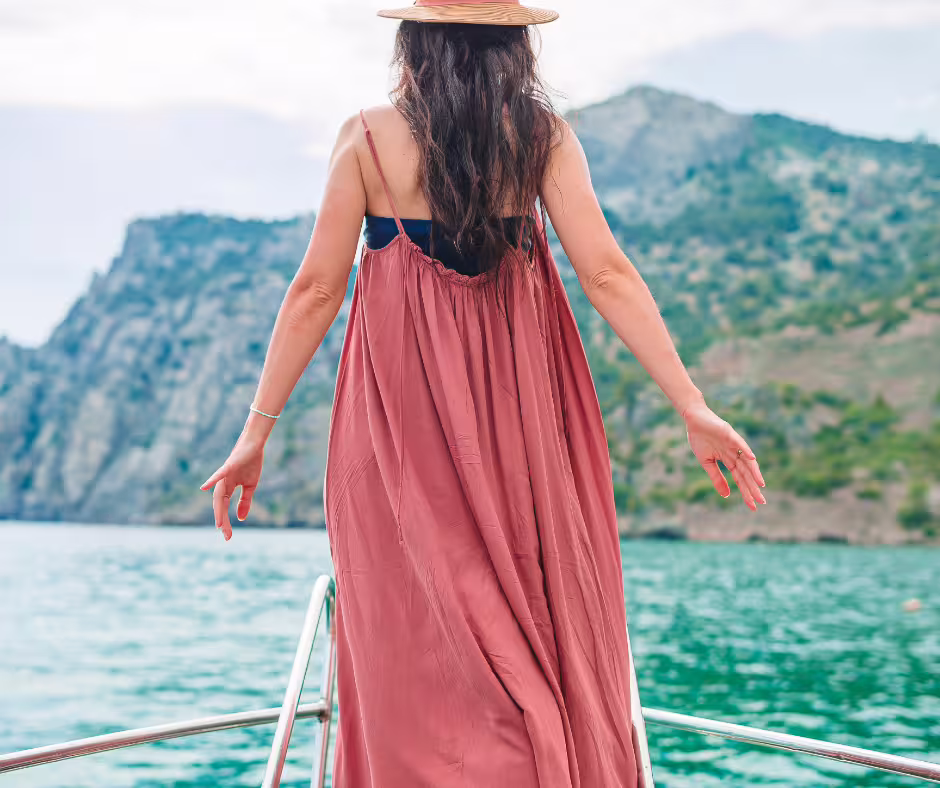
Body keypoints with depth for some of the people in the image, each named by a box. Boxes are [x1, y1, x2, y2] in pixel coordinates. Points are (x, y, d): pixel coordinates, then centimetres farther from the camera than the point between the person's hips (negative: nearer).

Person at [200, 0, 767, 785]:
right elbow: (606, 272, -7)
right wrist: (693, 405, -6)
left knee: (420, 650, 5)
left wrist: (256, 433, 3)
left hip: (400, 419, -1)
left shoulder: (368, 138, -2)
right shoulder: (542, 134, 1)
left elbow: (316, 290, -3)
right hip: (521, 417, 2)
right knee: (545, 634, 12)